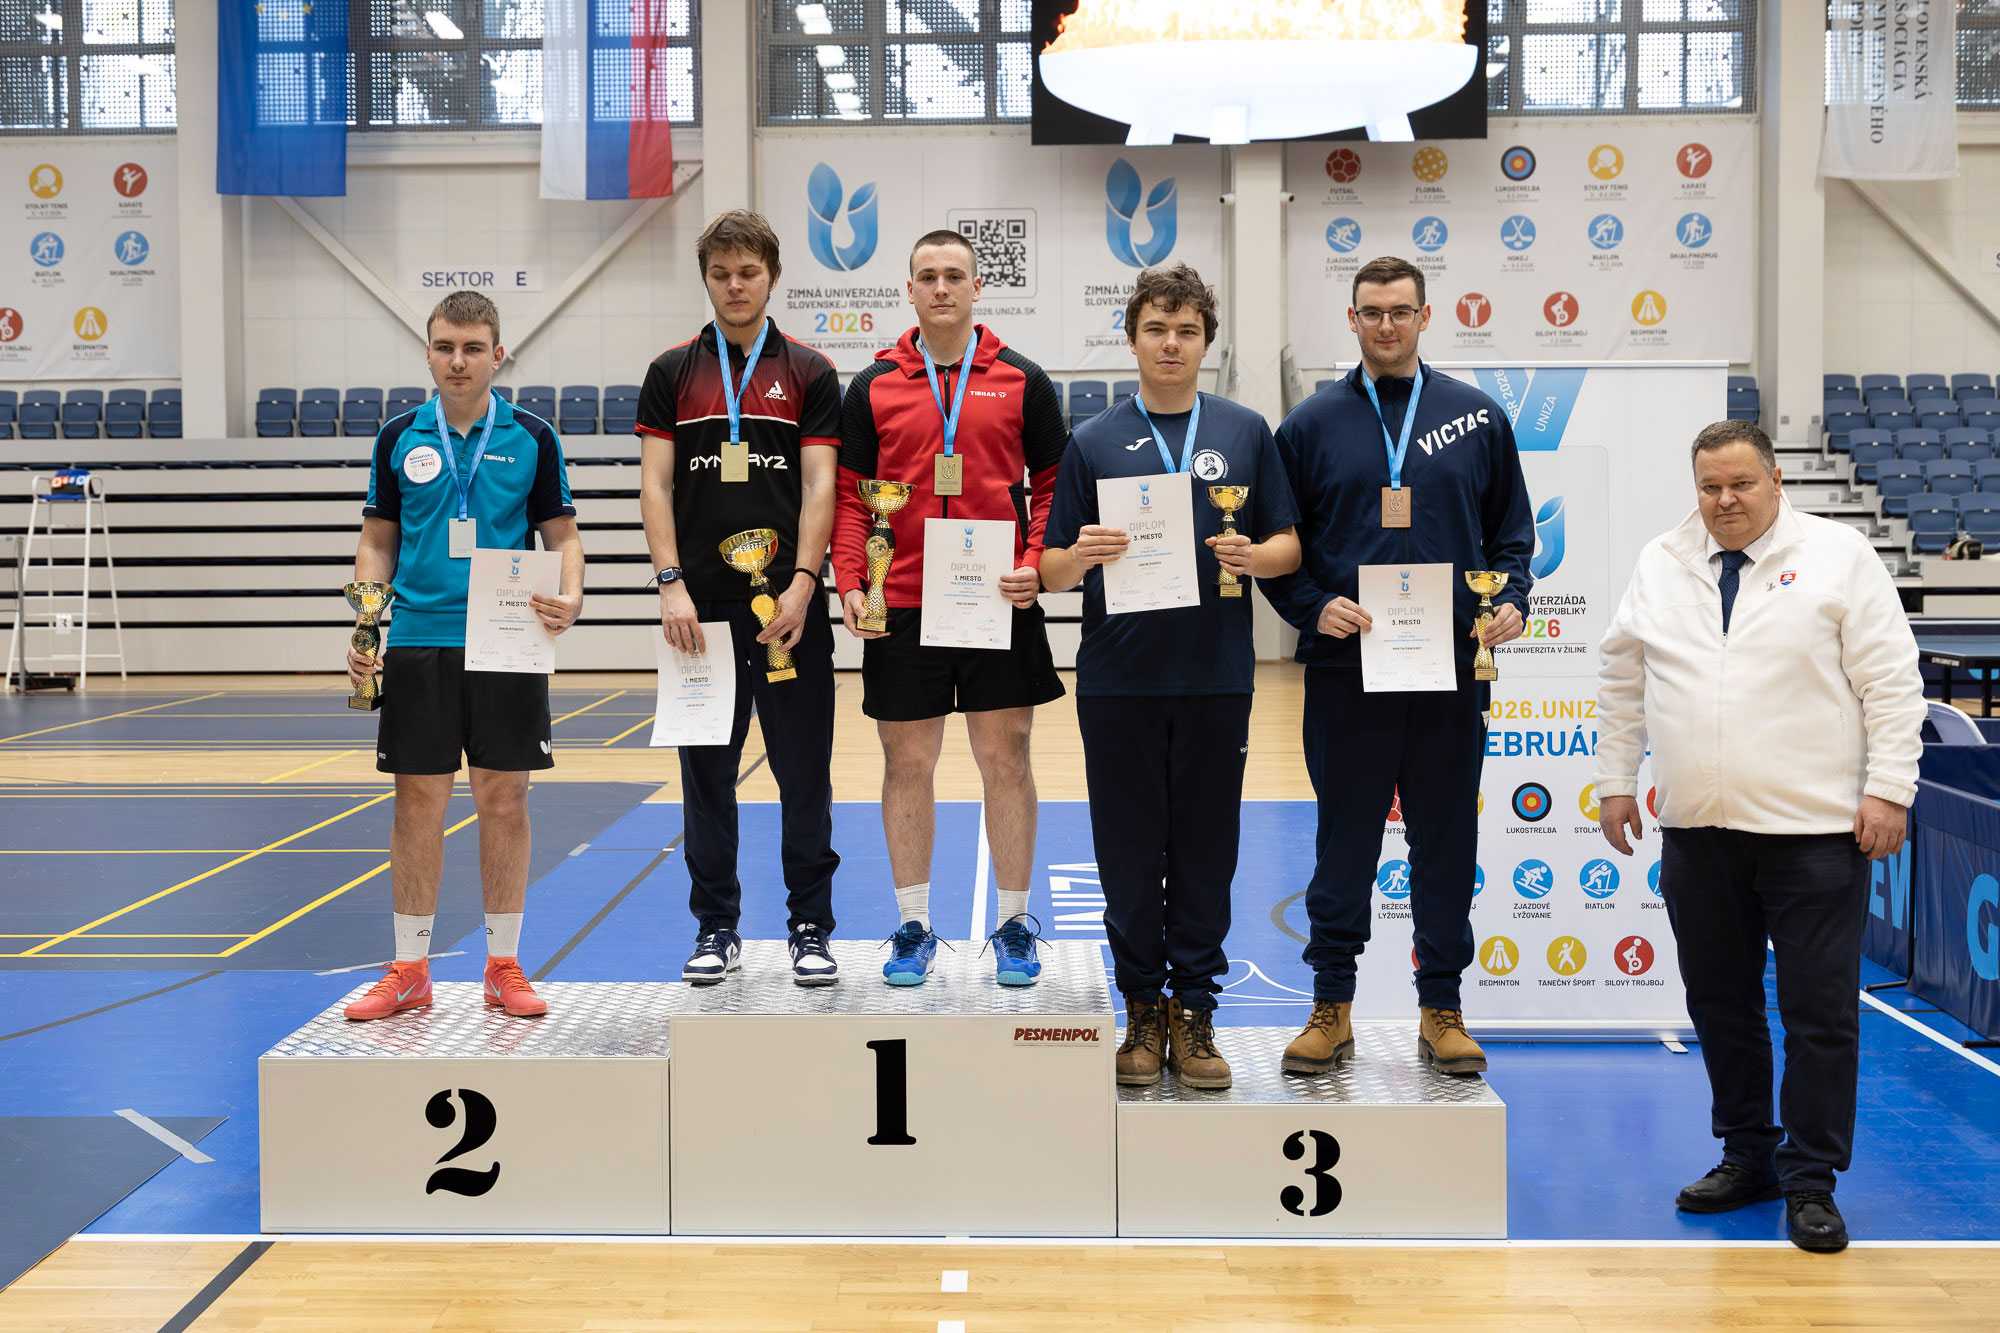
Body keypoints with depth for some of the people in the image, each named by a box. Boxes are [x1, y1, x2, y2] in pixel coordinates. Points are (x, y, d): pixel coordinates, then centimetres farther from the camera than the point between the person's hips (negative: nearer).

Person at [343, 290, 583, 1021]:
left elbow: (562, 534, 5)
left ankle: (504, 966, 14)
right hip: (417, 643, 1)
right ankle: (410, 969, 14)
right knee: (418, 801, 3)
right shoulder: (399, 438, 7)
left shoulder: (532, 438, 3)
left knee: (504, 800, 3)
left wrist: (571, 597, -14)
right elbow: (378, 542, 11)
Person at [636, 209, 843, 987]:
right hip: (701, 607, 1)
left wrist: (802, 584, -13)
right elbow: (655, 484, 3)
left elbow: (819, 486, -1)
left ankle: (810, 927, 13)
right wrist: (671, 585, -8)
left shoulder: (809, 373, 5)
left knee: (804, 772, 2)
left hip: (790, 608, -1)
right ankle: (716, 928, 17)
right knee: (706, 773, 7)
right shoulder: (671, 373, 8)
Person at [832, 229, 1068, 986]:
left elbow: (1054, 485, 7)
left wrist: (1036, 567, -8)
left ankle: (1013, 926, 16)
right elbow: (851, 496, 7)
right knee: (907, 764, 6)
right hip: (902, 609, 1)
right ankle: (913, 928, 18)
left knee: (1006, 760, 4)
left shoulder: (1022, 381, 5)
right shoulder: (871, 387, 6)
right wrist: (850, 583, -6)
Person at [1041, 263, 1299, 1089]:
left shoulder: (1245, 433, 10)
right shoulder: (1093, 442, 7)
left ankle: (1193, 1009, 15)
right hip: (1118, 679, 0)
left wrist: (1254, 556, -13)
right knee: (1129, 852, 4)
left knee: (1206, 850, 4)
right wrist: (1082, 556, -17)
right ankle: (1143, 1010, 17)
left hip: (1217, 677, 0)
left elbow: (1289, 545, 9)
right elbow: (1053, 572, 5)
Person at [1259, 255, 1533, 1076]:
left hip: (1453, 669, 1)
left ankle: (1441, 1008, 18)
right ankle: (1331, 1004, 16)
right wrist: (1313, 608, -9)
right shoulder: (1312, 424, 5)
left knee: (1447, 841, 7)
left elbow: (1511, 531, 14)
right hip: (1345, 670, -1)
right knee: (1344, 840, 5)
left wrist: (1510, 601, -3)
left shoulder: (1478, 419, 9)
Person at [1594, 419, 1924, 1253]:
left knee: (1819, 1010, -1)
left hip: (1814, 829, -4)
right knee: (1720, 1003, 11)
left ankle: (1810, 1182, 10)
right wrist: (1615, 779, 13)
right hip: (1698, 831, 4)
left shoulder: (1838, 556, 0)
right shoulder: (1660, 566, 11)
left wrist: (1888, 788, -8)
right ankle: (1748, 1158, 26)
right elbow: (1622, 678, 17)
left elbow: (1890, 679, -2)